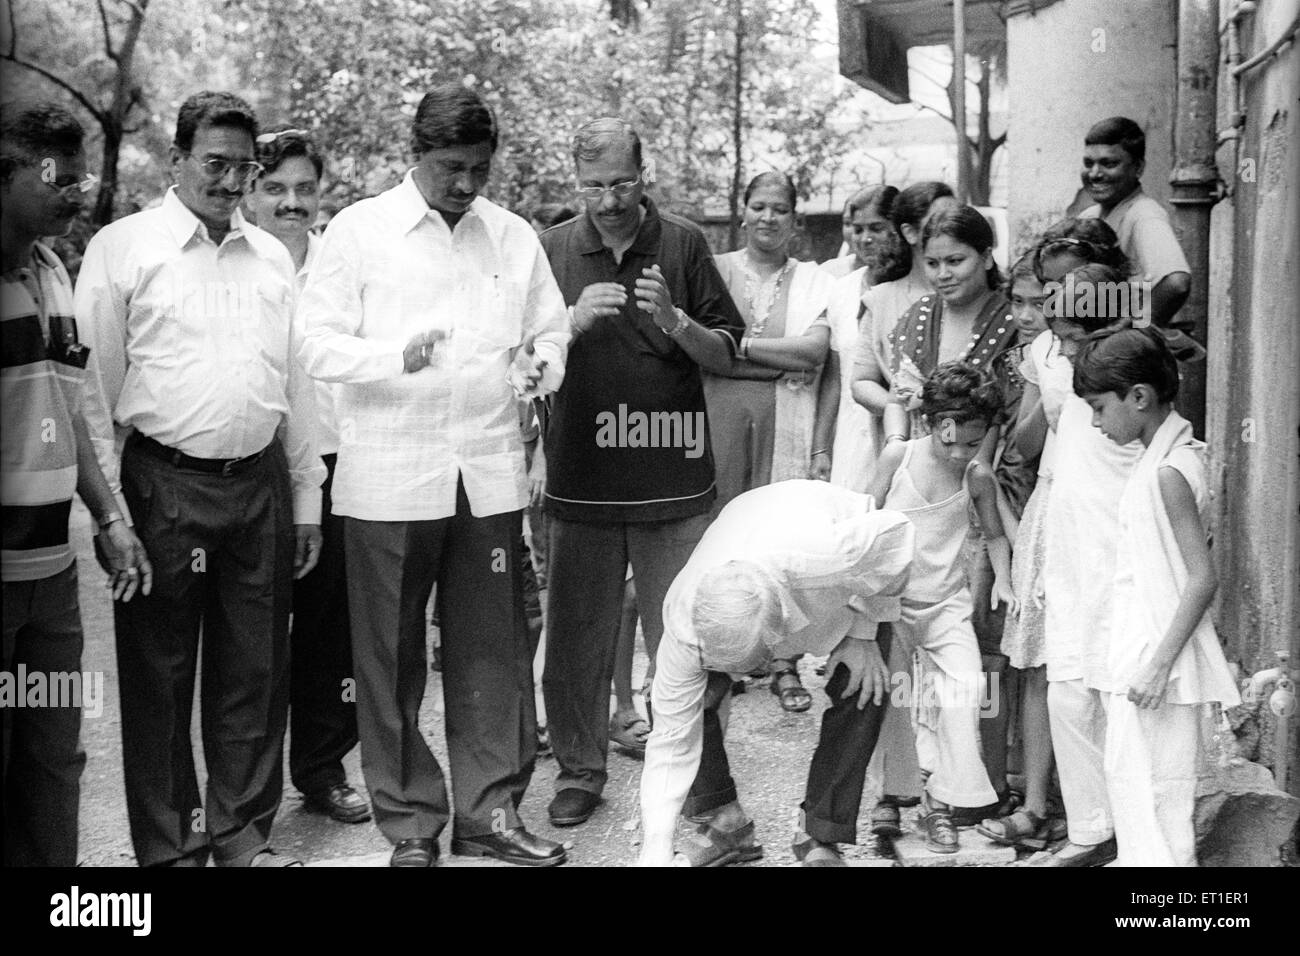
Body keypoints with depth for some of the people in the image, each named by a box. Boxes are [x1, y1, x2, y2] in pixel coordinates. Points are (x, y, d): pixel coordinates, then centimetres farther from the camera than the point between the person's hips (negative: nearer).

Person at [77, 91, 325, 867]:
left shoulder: (272, 256, 12)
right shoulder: (123, 248, -1)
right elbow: (94, 386, -4)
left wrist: (306, 498, 12)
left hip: (260, 482, 4)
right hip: (164, 483, -4)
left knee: (255, 671, 10)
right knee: (160, 674, 4)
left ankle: (244, 832, 24)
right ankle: (169, 846, 17)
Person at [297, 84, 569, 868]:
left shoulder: (515, 237, 10)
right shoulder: (361, 229, 0)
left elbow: (552, 333, 15)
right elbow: (318, 343, -4)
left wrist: (539, 365, -8)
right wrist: (398, 356, -21)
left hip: (490, 473, 3)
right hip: (390, 476, -2)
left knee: (493, 647, 5)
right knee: (393, 655, 4)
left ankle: (491, 811, 18)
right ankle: (410, 821, 18)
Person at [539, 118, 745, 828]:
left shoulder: (684, 244, 4)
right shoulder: (551, 249, 5)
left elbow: (726, 354, 6)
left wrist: (675, 321, -13)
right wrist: (574, 320, -14)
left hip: (673, 478, -1)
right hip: (580, 482, 1)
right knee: (577, 638, 6)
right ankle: (579, 771, 21)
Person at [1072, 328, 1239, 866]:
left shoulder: (1168, 473, -18)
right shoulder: (1161, 459, 10)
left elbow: (1203, 577, -21)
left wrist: (1160, 663, -22)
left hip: (1158, 661, -10)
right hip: (1140, 652, 10)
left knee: (1155, 791, -3)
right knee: (1125, 777, 17)